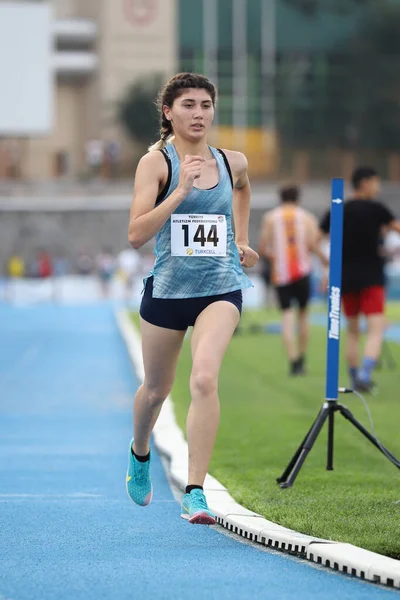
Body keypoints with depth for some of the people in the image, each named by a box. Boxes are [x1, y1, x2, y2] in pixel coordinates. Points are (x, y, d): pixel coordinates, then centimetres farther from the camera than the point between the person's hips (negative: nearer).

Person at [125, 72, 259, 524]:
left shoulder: (233, 162, 4)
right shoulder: (156, 162, -8)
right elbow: (136, 235, -18)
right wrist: (180, 191, -26)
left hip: (221, 288, 1)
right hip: (168, 288, -1)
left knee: (204, 378, -22)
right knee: (156, 389, 16)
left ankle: (195, 493, -22)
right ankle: (140, 455, 49)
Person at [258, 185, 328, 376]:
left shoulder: (269, 218, 5)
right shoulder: (307, 217, 4)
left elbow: (262, 249, -1)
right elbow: (312, 244, -10)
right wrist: (324, 258, 7)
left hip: (280, 273, 0)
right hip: (302, 272, 1)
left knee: (287, 316, -2)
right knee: (303, 313, 16)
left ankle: (293, 361, -17)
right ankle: (301, 359, 15)